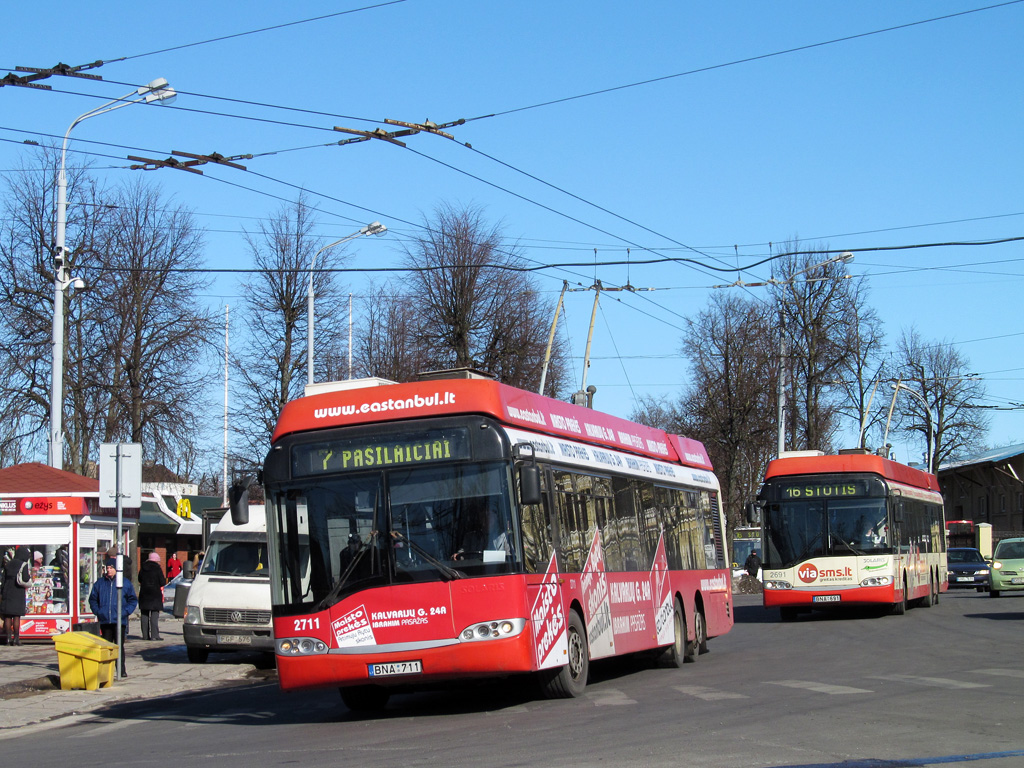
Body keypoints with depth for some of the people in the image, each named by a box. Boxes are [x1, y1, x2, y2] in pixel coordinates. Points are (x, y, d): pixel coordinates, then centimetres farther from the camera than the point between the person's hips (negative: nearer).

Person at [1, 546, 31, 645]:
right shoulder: (23, 565, -7)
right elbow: (25, 580, -15)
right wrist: (30, 577, 5)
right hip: (18, 593, -4)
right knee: (17, 616, -2)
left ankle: (8, 637, 5)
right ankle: (16, 638, -3)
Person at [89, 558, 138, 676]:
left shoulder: (125, 583, 4)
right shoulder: (100, 583, 9)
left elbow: (133, 600, 8)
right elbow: (93, 599, 18)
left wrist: (125, 612, -5)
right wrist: (97, 611, 3)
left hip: (119, 621, -2)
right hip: (104, 621, 2)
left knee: (119, 645, -2)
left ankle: (121, 670, 3)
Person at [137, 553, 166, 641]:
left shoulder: (143, 568, 4)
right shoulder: (157, 568, -10)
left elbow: (140, 580, 14)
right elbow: (162, 582, -11)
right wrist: (165, 579, 10)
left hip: (144, 594, 4)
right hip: (155, 594, -4)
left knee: (144, 615, 10)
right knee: (155, 615, -4)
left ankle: (145, 635, 9)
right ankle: (154, 635, -11)